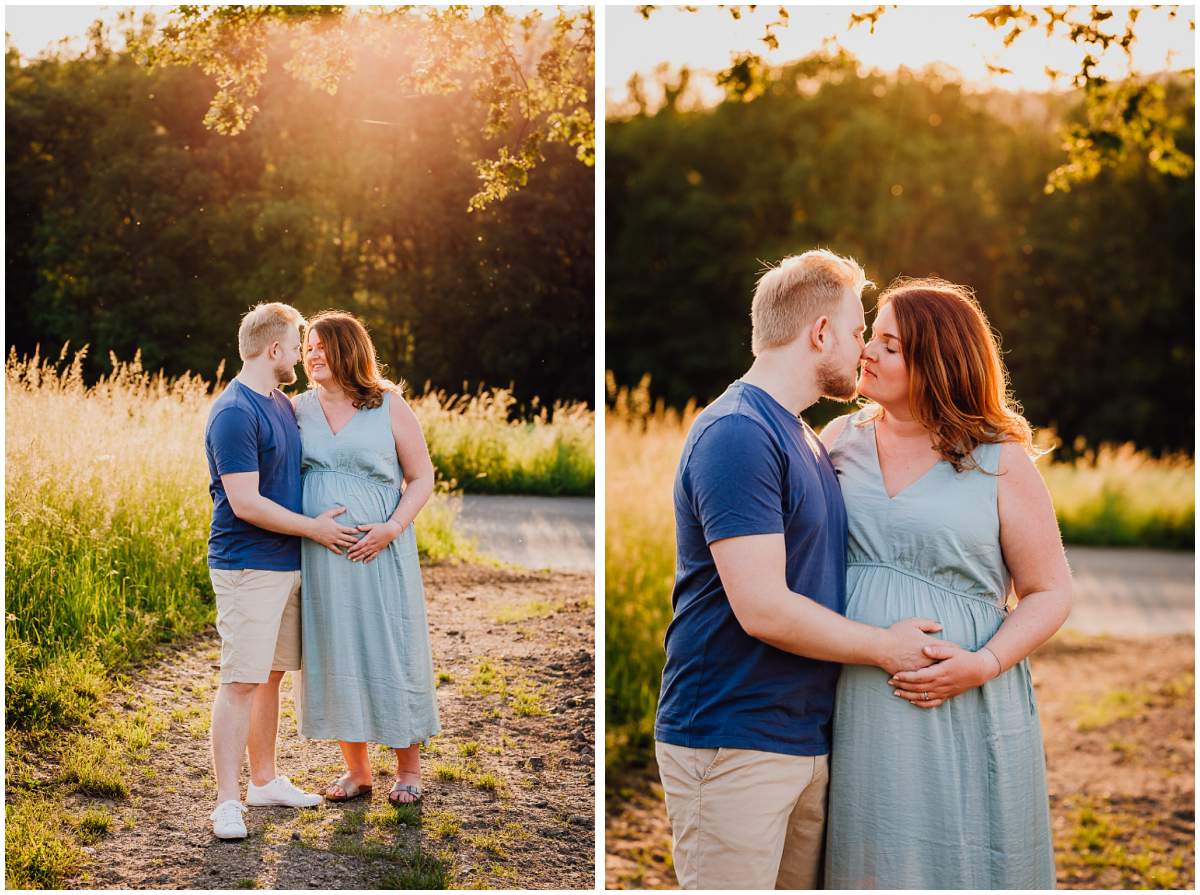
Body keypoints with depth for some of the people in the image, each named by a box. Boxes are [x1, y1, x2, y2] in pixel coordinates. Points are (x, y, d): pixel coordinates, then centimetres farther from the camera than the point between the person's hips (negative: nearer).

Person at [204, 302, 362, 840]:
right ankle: (228, 802, -6)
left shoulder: (282, 406, 14)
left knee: (271, 676, 14)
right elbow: (246, 503, -20)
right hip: (247, 567, -9)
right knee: (241, 681, -8)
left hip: (287, 564, 9)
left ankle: (264, 780, 25)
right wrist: (314, 528, -12)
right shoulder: (234, 413, -16)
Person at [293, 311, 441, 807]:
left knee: (390, 652, 1)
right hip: (319, 556, 3)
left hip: (378, 554, -3)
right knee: (335, 655, 7)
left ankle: (409, 769, 15)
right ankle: (356, 770, 19)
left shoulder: (389, 406, 0)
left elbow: (422, 477, 1)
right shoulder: (299, 408, 8)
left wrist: (392, 528, -14)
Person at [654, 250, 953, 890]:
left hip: (807, 737, 9)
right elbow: (763, 608, -21)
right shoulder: (736, 434, -15)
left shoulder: (805, 440, 17)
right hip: (732, 746, -9)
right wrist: (885, 647, -9)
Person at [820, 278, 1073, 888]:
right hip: (856, 713, 3)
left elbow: (1050, 593, 0)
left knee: (960, 864, 3)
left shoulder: (999, 462, -1)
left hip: (965, 711, -3)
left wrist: (984, 665, -15)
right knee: (867, 864, 8)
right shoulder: (841, 439, 9)